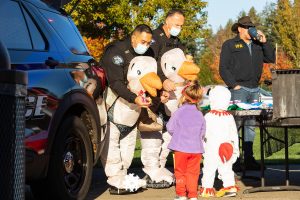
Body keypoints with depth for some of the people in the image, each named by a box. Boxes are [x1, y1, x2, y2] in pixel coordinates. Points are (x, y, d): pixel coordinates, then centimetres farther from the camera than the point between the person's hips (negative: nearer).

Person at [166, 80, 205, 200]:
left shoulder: (179, 112, -8)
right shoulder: (200, 115, 4)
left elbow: (170, 128, -6)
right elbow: (202, 132, 9)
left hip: (181, 147, -3)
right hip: (196, 148, 3)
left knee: (180, 172, 9)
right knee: (193, 172, 9)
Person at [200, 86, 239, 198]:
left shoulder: (208, 116, -8)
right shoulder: (229, 117, 3)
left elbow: (203, 133, -5)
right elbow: (234, 134, 8)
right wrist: (235, 148, 16)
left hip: (211, 150, -4)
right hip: (226, 149, 4)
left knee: (209, 169, 2)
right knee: (226, 169, 11)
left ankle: (207, 189, 3)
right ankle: (230, 187, 7)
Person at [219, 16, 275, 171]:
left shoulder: (257, 45, 20)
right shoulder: (230, 45, 3)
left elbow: (271, 59, 11)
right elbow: (223, 68, -3)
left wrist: (264, 42, 3)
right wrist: (234, 85, -11)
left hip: (254, 89, 6)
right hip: (239, 89, -6)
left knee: (250, 125, 8)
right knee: (236, 124, -10)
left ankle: (249, 158, 12)